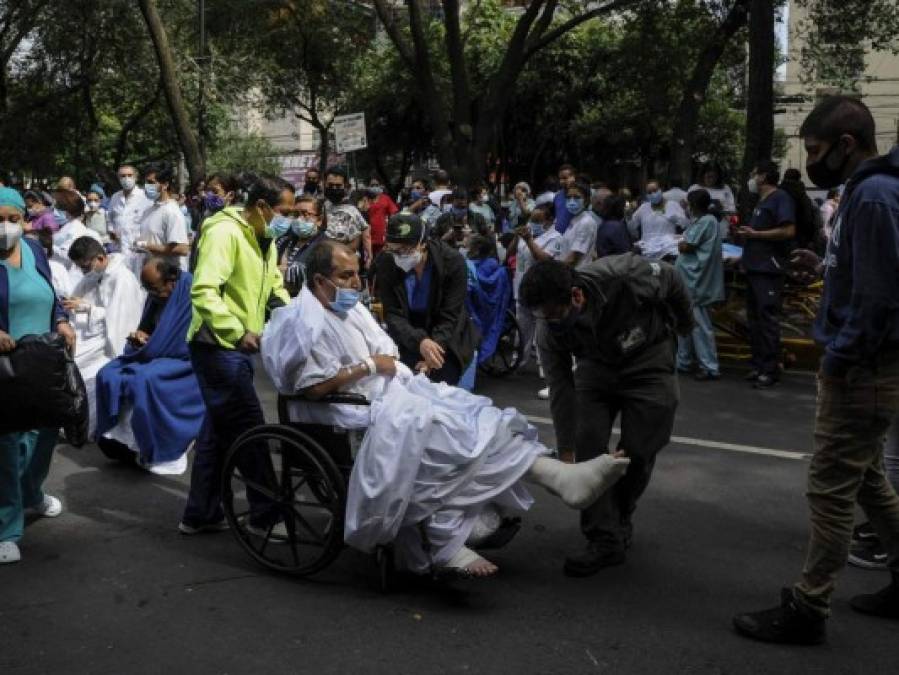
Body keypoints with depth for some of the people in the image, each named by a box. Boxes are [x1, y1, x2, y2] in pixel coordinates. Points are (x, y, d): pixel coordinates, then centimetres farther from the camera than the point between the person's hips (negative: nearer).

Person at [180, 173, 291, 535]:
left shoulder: (263, 240, 12)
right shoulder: (225, 233, -18)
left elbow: (274, 286, 19)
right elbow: (203, 291, -27)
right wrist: (238, 332, -29)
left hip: (235, 348, 10)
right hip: (217, 346, -10)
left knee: (218, 429, 15)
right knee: (249, 430, -4)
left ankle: (201, 514, 25)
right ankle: (266, 515, 8)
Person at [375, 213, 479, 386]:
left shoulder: (453, 262, -19)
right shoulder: (385, 263, -14)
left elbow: (450, 318, -16)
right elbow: (393, 314, -15)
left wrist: (434, 347, -32)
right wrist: (420, 341, -33)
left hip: (446, 336, -1)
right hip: (408, 335, 1)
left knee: (438, 386, -19)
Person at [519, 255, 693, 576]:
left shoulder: (624, 276, -36)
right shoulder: (548, 330, -24)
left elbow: (671, 280, -14)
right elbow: (560, 389, -15)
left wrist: (685, 324, 4)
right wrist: (566, 452, -12)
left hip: (647, 359, -2)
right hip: (596, 364, 3)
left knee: (637, 451, -3)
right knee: (587, 446, -10)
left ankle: (620, 520, 21)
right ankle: (605, 539, -4)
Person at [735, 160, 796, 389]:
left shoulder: (780, 198, -9)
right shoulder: (761, 202, 20)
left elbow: (789, 231, -20)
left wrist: (754, 234, -15)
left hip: (769, 269, -10)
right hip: (754, 267, 10)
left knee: (768, 319, -8)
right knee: (754, 319, 11)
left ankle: (770, 370, -4)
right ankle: (758, 366, 17)